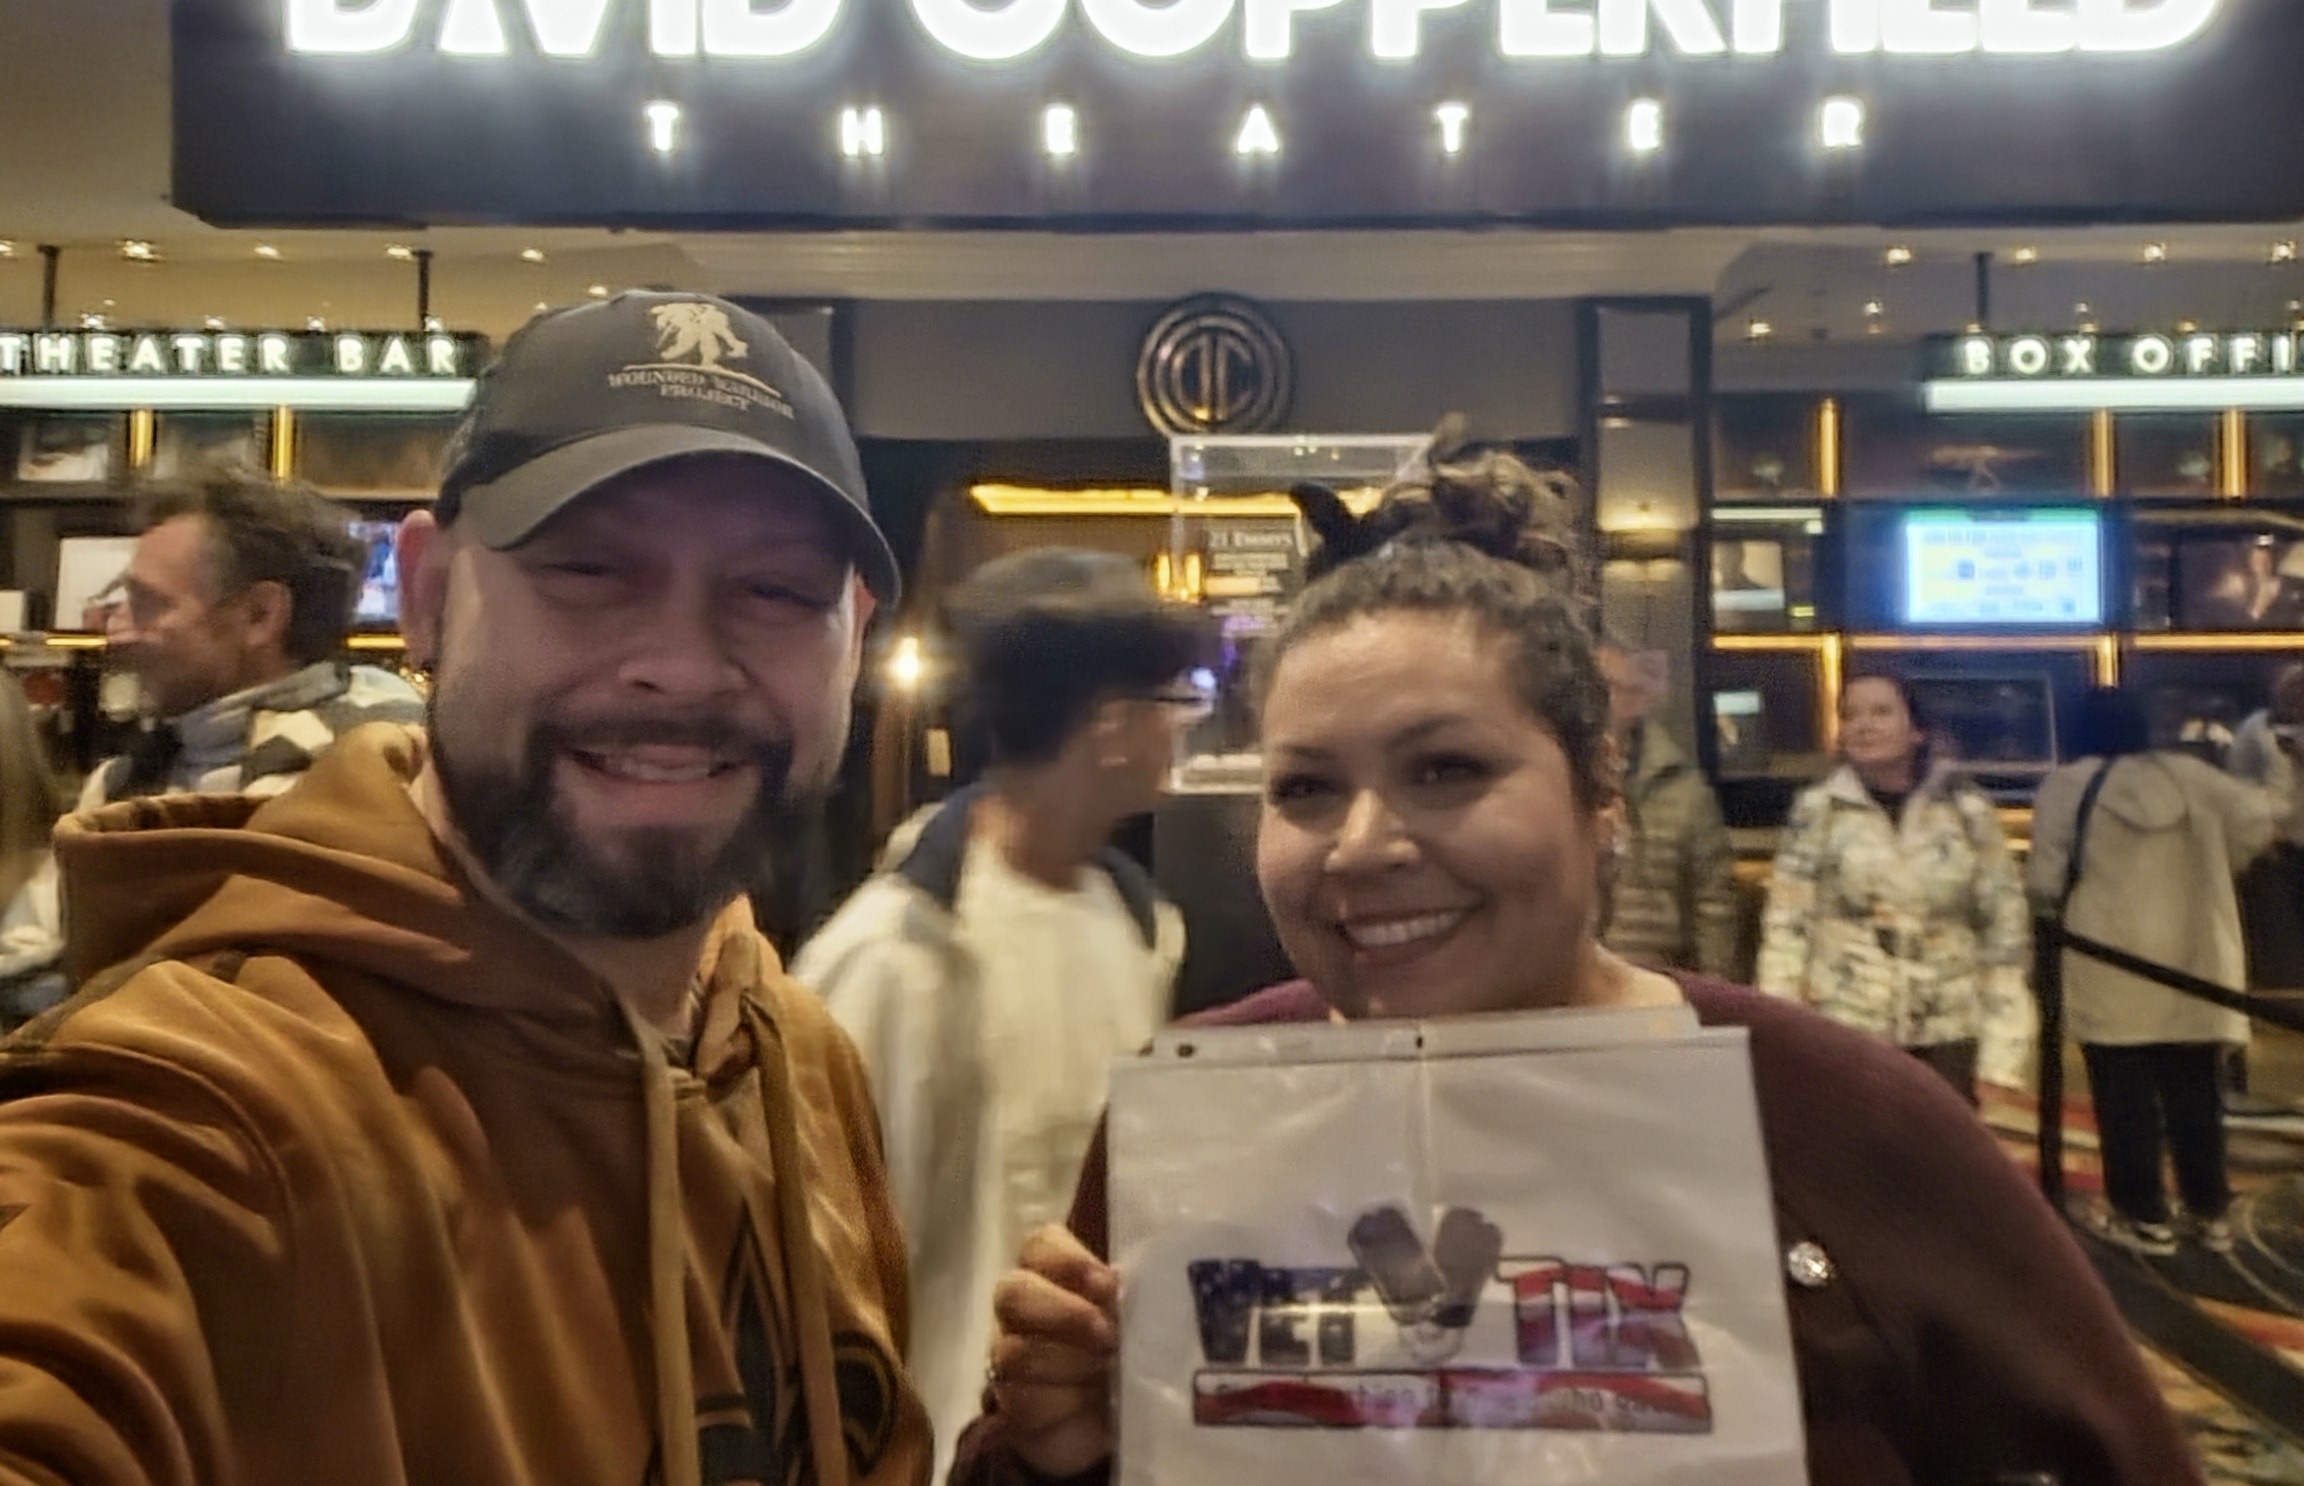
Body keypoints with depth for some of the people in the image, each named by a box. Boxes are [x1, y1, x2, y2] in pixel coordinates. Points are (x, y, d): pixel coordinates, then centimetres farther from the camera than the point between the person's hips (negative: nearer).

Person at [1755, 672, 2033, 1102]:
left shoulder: (1968, 810, 2)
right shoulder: (1817, 811, -1)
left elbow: (2005, 927, 3)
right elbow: (1785, 923, -2)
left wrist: (2001, 1050, -1)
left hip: (1946, 1034, 1)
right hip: (1845, 1030, -1)